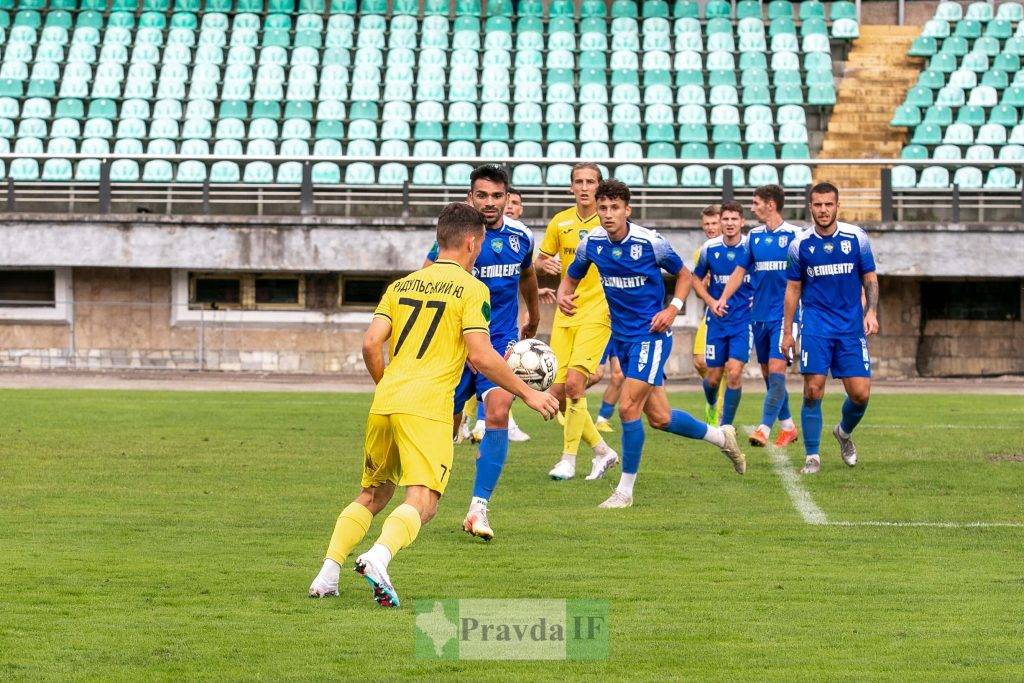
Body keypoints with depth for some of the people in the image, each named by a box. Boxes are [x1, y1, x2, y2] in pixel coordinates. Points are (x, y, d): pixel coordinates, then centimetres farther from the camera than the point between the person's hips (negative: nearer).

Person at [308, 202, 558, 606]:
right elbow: (480, 356, -9)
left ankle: (327, 574, 8)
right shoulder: (471, 289, 1)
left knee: (371, 495, 20)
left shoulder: (401, 285, 18)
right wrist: (527, 394, 0)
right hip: (427, 408, -6)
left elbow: (371, 344, 9)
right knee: (421, 501, -11)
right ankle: (379, 557, -38)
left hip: (383, 405, 6)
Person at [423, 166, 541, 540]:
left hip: (502, 341, 2)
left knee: (498, 413, -21)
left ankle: (479, 508, -18)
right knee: (446, 424, 7)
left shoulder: (520, 236, 1)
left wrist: (534, 317, 37)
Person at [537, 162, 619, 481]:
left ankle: (569, 458, -9)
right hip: (565, 315, 5)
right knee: (558, 392, -1)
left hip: (597, 312, -5)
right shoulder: (560, 222, 8)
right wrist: (546, 264, -5)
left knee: (574, 381, -20)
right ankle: (602, 451, 17)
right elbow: (541, 260, 19)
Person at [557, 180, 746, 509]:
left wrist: (672, 309, -14)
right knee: (659, 417, 10)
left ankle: (625, 490, -4)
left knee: (628, 407, -16)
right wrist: (563, 296, -12)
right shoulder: (591, 243, -3)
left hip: (651, 334, -6)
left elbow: (684, 276, 2)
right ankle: (721, 436, 36)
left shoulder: (650, 243, -14)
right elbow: (571, 279, 11)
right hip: (622, 336, 6)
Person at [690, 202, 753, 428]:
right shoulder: (710, 248, -2)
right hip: (717, 319, 2)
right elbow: (696, 279, 11)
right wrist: (711, 301, -4)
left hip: (744, 319, -2)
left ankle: (726, 425, 0)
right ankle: (711, 406, 40)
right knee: (713, 377, 6)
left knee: (734, 373, -15)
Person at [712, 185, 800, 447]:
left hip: (784, 315, -6)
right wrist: (723, 298, 4)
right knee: (767, 373, 9)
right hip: (759, 315, 6)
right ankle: (788, 426, 21)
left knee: (776, 369, -15)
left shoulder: (794, 235, -5)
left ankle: (764, 429, -20)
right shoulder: (754, 236, 11)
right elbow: (740, 271, 16)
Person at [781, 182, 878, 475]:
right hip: (815, 326, -1)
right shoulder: (800, 244, 1)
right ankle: (812, 456, 0)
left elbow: (870, 278, 8)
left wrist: (871, 312, -7)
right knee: (813, 390, -10)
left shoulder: (856, 237, 0)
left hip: (851, 326, 1)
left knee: (860, 394, -4)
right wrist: (787, 332, 8)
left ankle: (844, 432, 28)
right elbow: (793, 289, 9)